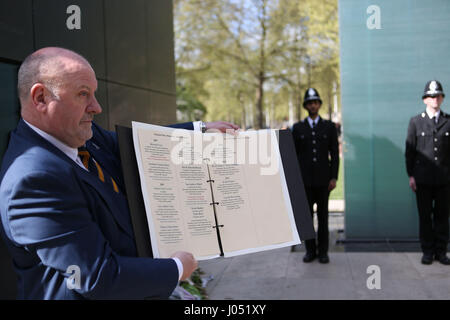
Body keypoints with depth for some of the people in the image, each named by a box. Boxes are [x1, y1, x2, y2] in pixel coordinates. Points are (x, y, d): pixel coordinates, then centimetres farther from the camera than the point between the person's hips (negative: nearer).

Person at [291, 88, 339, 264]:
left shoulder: (329, 126, 4)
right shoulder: (298, 128, 6)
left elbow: (334, 154, 2)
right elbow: (294, 155, 5)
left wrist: (334, 178, -6)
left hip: (323, 179, -1)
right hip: (304, 180, 1)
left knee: (323, 216, 4)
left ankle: (323, 251, 12)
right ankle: (310, 250, 14)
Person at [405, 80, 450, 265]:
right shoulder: (415, 122, 5)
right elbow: (409, 150, 3)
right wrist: (411, 175, -2)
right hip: (423, 179, -1)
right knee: (425, 216, 5)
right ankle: (427, 251, 14)